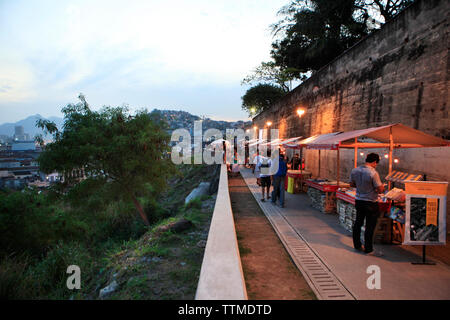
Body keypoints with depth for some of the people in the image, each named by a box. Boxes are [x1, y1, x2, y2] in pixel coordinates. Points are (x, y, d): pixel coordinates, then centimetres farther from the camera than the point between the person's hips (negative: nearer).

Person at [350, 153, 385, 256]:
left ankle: (357, 245, 29)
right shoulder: (373, 173, -21)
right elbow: (380, 190, -17)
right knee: (370, 227, 3)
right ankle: (368, 250, 11)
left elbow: (352, 184, 12)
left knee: (357, 223, 17)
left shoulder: (354, 170, -1)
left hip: (358, 200, 7)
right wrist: (382, 186, 4)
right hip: (370, 203, -6)